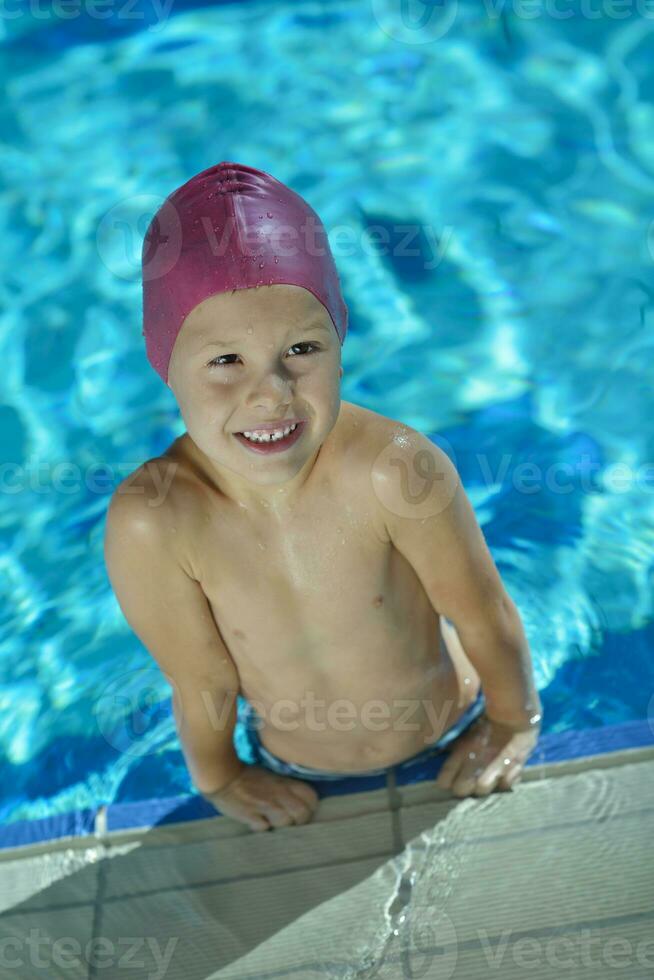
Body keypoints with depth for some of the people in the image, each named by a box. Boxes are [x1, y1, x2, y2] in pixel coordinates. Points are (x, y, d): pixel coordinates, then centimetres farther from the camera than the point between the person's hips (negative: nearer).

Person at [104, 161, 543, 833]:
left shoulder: (395, 469, -38)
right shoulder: (150, 522, -34)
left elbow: (483, 614, -21)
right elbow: (200, 687, -17)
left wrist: (515, 721, -6)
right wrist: (218, 779, -2)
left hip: (449, 739, 0)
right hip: (301, 777, 1)